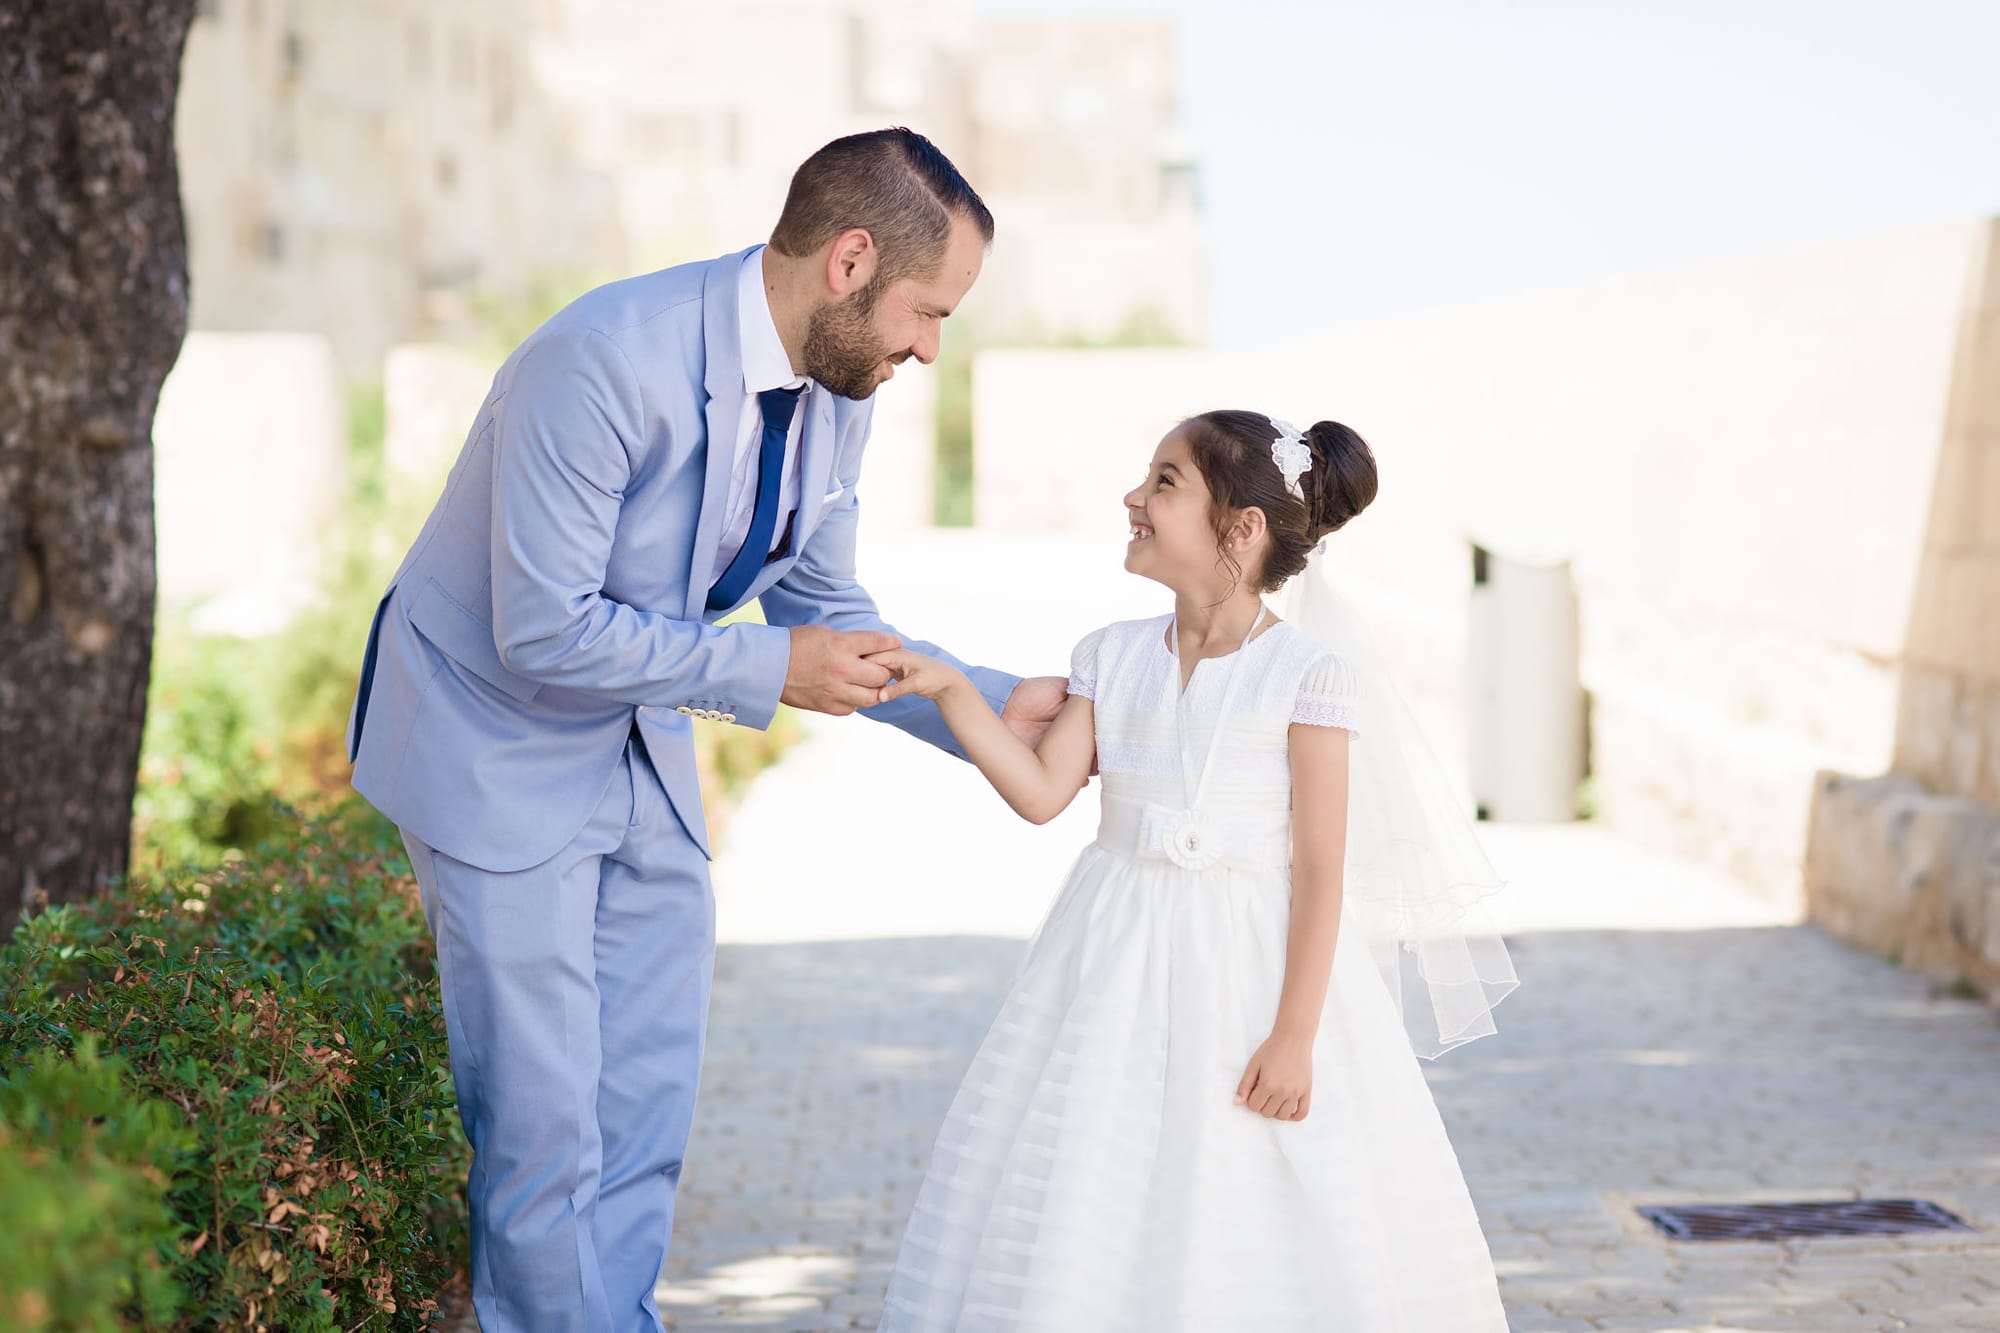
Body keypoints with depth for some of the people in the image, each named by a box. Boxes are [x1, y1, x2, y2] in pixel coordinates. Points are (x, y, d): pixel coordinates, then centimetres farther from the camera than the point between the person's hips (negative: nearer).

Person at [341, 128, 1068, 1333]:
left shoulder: (838, 392, -5)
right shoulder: (604, 364, -30)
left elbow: (824, 611, 6)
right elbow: (542, 635, -28)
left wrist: (993, 705, -6)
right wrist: (766, 671, -25)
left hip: (642, 753, 8)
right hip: (500, 739, -7)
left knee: (652, 1100, 11)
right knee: (546, 1120, -4)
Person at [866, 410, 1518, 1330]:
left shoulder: (1309, 675, -8)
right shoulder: (1113, 655, 7)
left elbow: (1321, 870, -10)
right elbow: (1041, 792, 0)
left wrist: (1295, 1036, -14)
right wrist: (951, 690, -7)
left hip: (1254, 964, -4)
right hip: (1120, 964, 5)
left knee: (1257, 1230, 1)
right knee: (1088, 1202, 5)